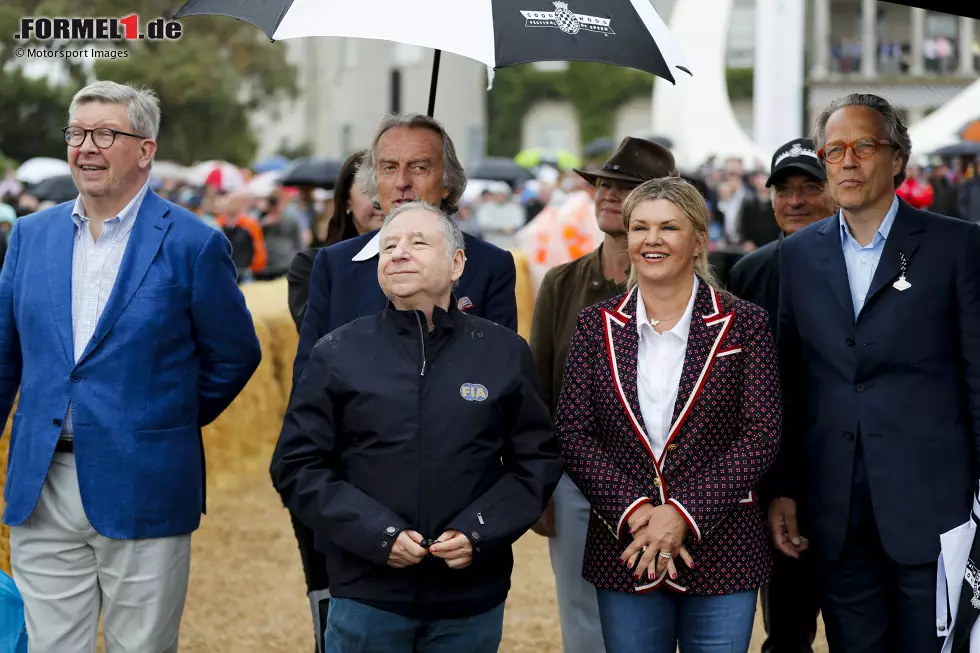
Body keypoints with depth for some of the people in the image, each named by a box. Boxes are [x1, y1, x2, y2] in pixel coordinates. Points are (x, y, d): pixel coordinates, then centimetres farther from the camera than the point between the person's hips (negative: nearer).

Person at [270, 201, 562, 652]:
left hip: (473, 599, 1)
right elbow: (297, 466, 0)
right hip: (367, 595, -1)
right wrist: (376, 533, -12)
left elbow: (538, 460, 6)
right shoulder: (337, 354, 2)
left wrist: (479, 533, -9)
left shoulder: (504, 352, 4)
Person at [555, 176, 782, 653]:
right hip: (624, 554, 2)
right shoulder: (596, 326, 5)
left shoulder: (743, 324, 0)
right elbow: (572, 431, 0)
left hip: (720, 554, -1)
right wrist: (633, 511, -13)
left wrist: (684, 515, -15)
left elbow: (762, 434, -7)